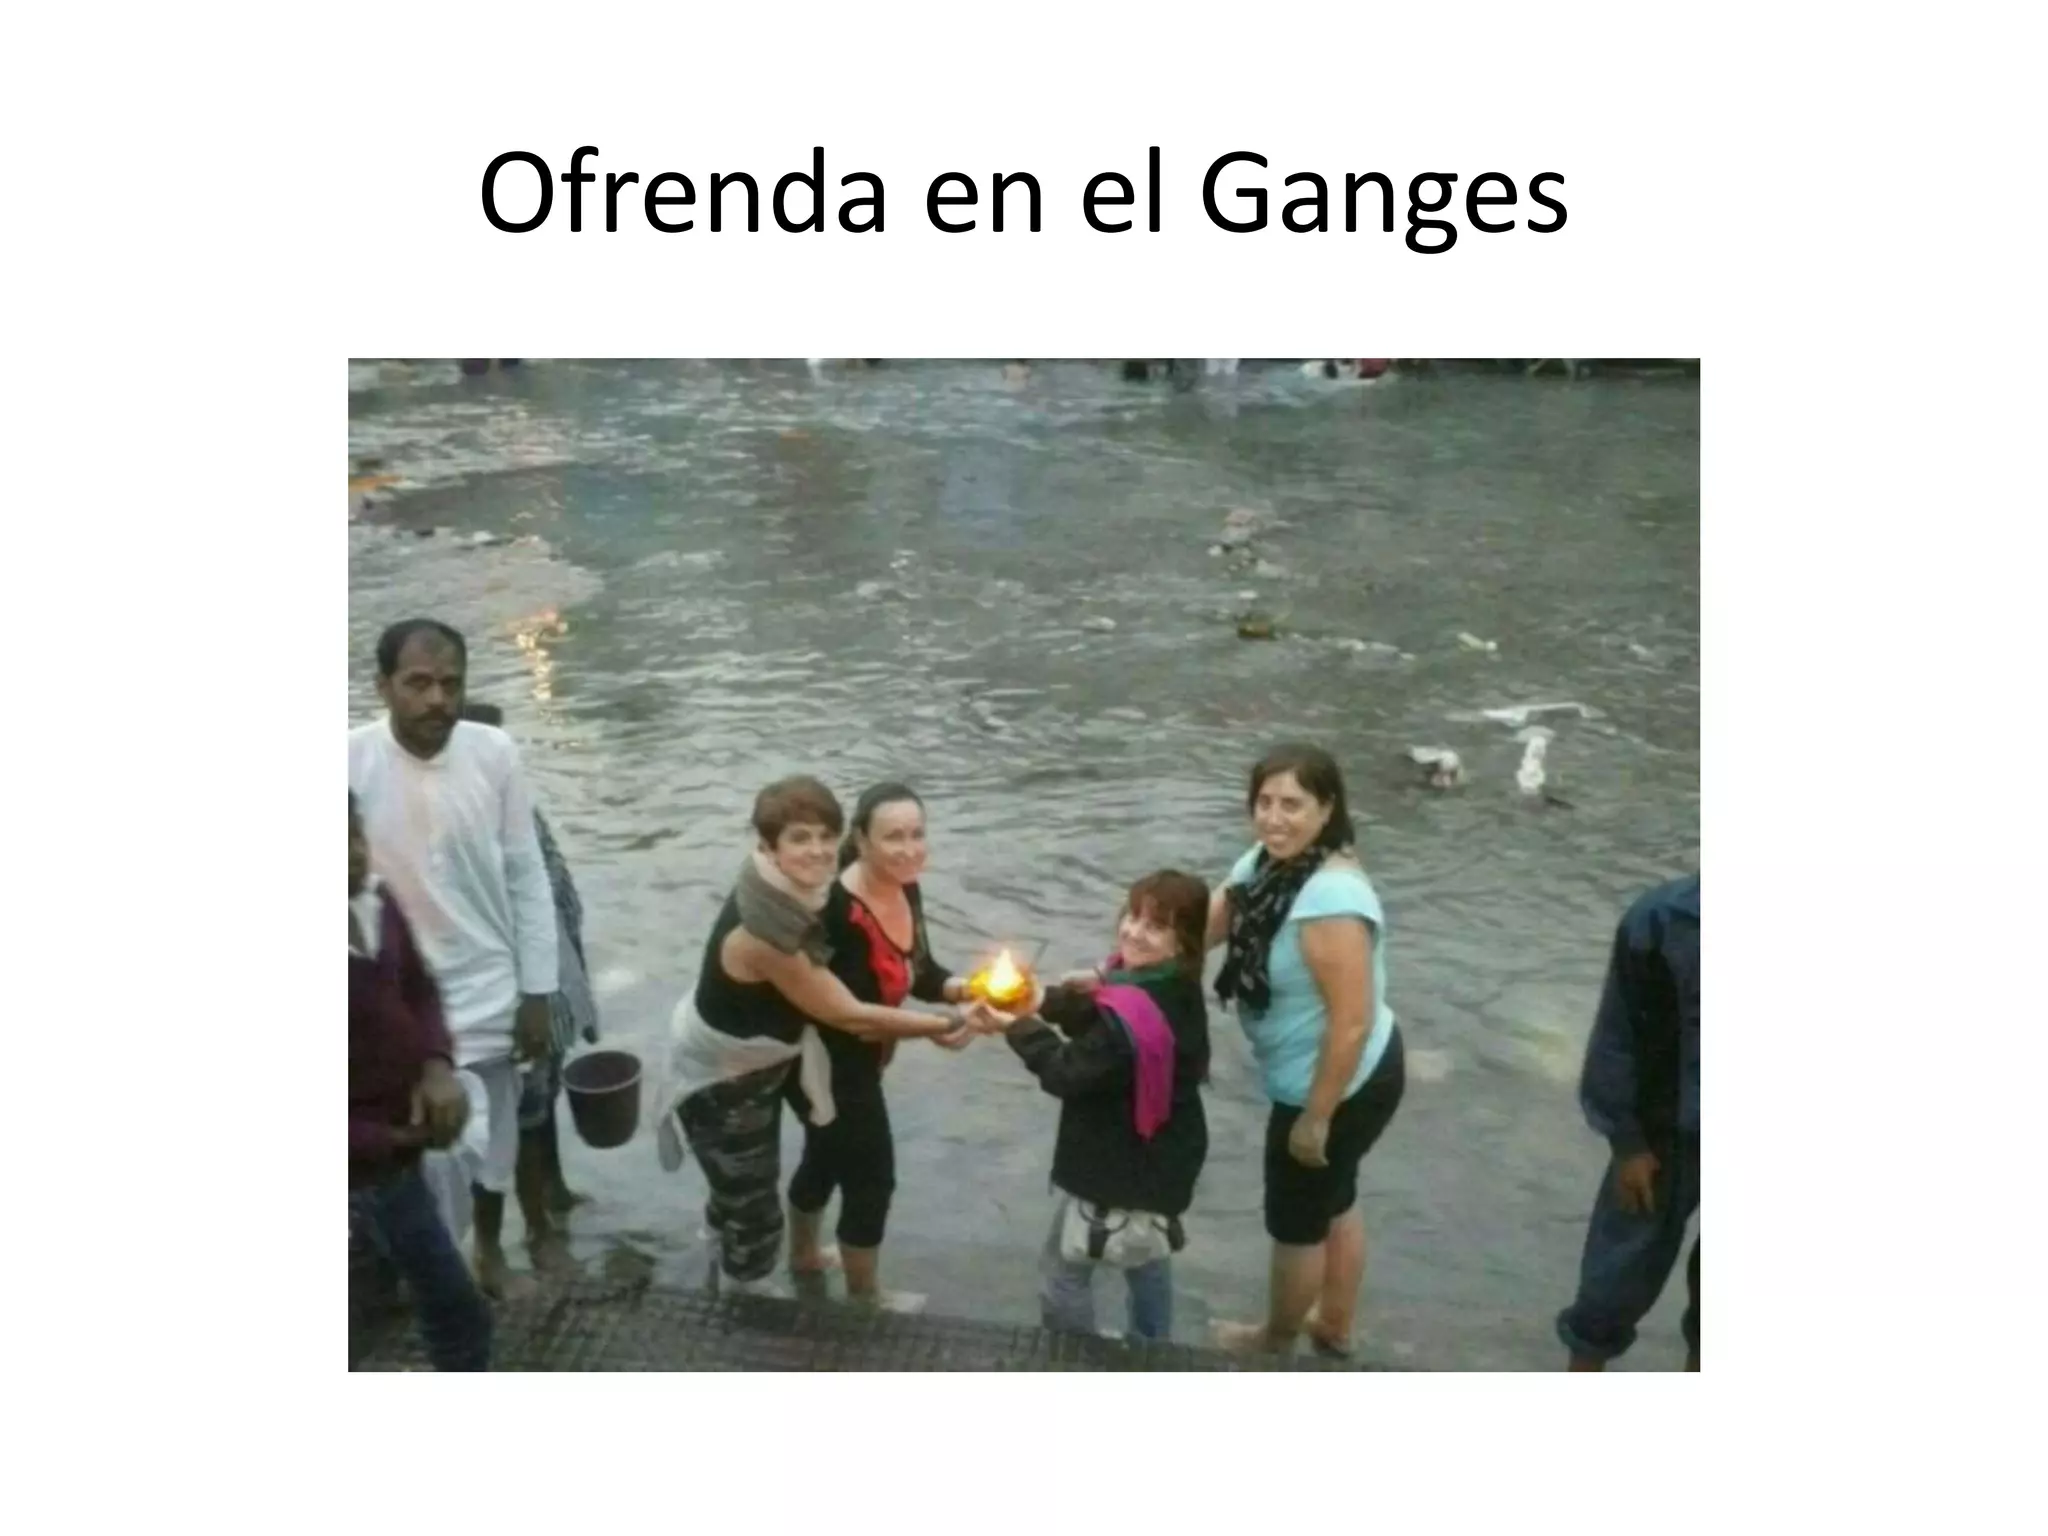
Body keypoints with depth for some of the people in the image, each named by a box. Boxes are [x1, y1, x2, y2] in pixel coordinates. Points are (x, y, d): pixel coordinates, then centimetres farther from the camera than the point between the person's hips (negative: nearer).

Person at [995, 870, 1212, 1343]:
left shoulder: (1137, 1015, -34)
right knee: (1148, 1253, 30)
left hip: (1120, 1164, -10)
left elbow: (1068, 1074, -27)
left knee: (1064, 1270, 8)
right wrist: (1041, 1001, -15)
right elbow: (1096, 1023, 2)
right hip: (1156, 1155, 10)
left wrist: (1020, 1024, -17)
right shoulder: (1172, 989, -3)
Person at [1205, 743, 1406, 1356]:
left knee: (1295, 1222, 16)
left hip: (1341, 1086, -8)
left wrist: (1315, 1118, -21)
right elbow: (1202, 927, 0)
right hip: (1349, 1076, 8)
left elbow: (1352, 1023, -31)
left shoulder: (1331, 900, -34)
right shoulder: (1268, 862, -6)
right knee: (1333, 1202, 28)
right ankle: (1335, 1328, 52)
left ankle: (1275, 1341, 43)